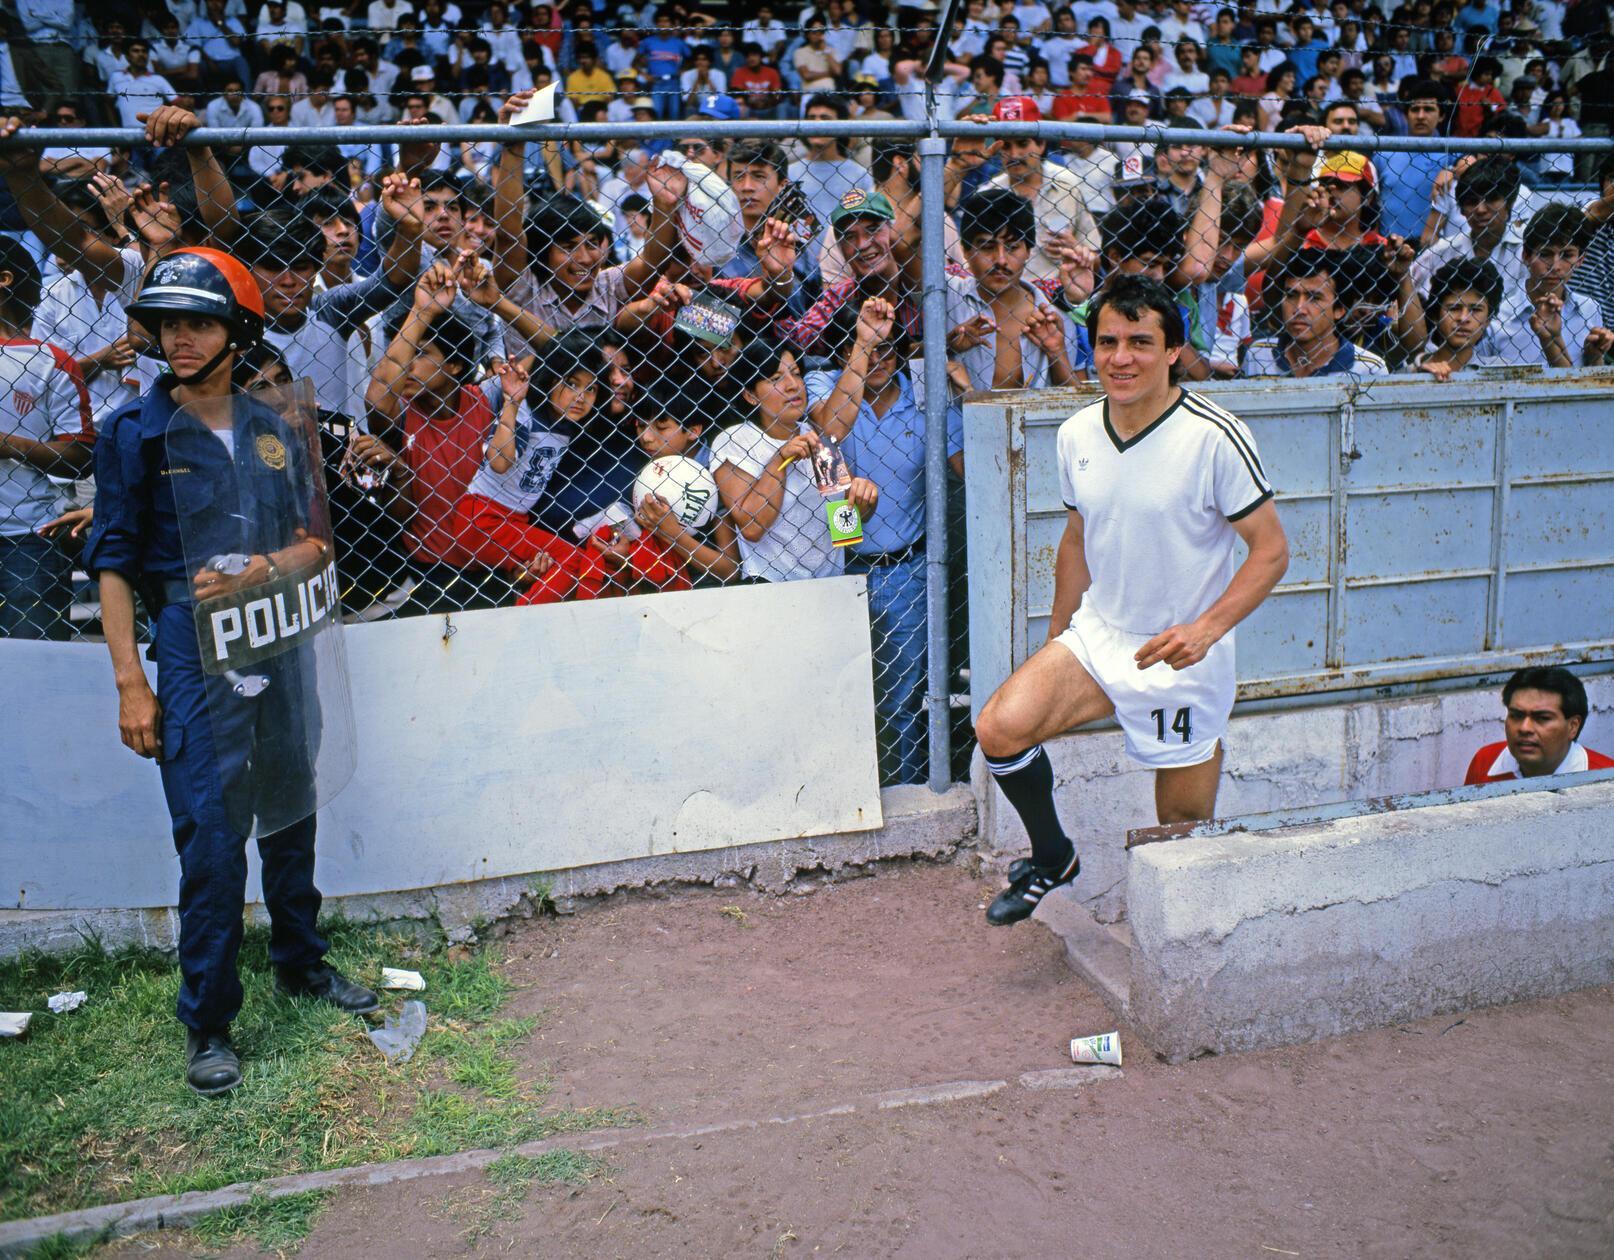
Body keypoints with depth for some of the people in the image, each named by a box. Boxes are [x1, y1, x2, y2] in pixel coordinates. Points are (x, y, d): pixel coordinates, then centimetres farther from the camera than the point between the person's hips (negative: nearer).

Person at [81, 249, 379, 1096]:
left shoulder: (271, 431, 9)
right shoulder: (136, 431, -2)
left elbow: (314, 544, 9)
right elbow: (114, 563, -5)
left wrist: (261, 568, -13)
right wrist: (131, 683, -11)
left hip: (280, 639, 4)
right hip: (194, 650, -4)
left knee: (291, 815, 14)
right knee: (212, 839, -5)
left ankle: (301, 963, 33)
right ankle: (207, 1021, 9)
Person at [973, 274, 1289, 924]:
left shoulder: (1215, 437, -16)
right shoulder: (1077, 435, 2)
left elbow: (1271, 550, -11)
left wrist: (1206, 628, -26)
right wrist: (1055, 647, 19)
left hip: (1182, 659, -4)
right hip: (1096, 635, 4)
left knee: (1183, 837, 5)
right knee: (1000, 728, -18)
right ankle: (1053, 859, 9)